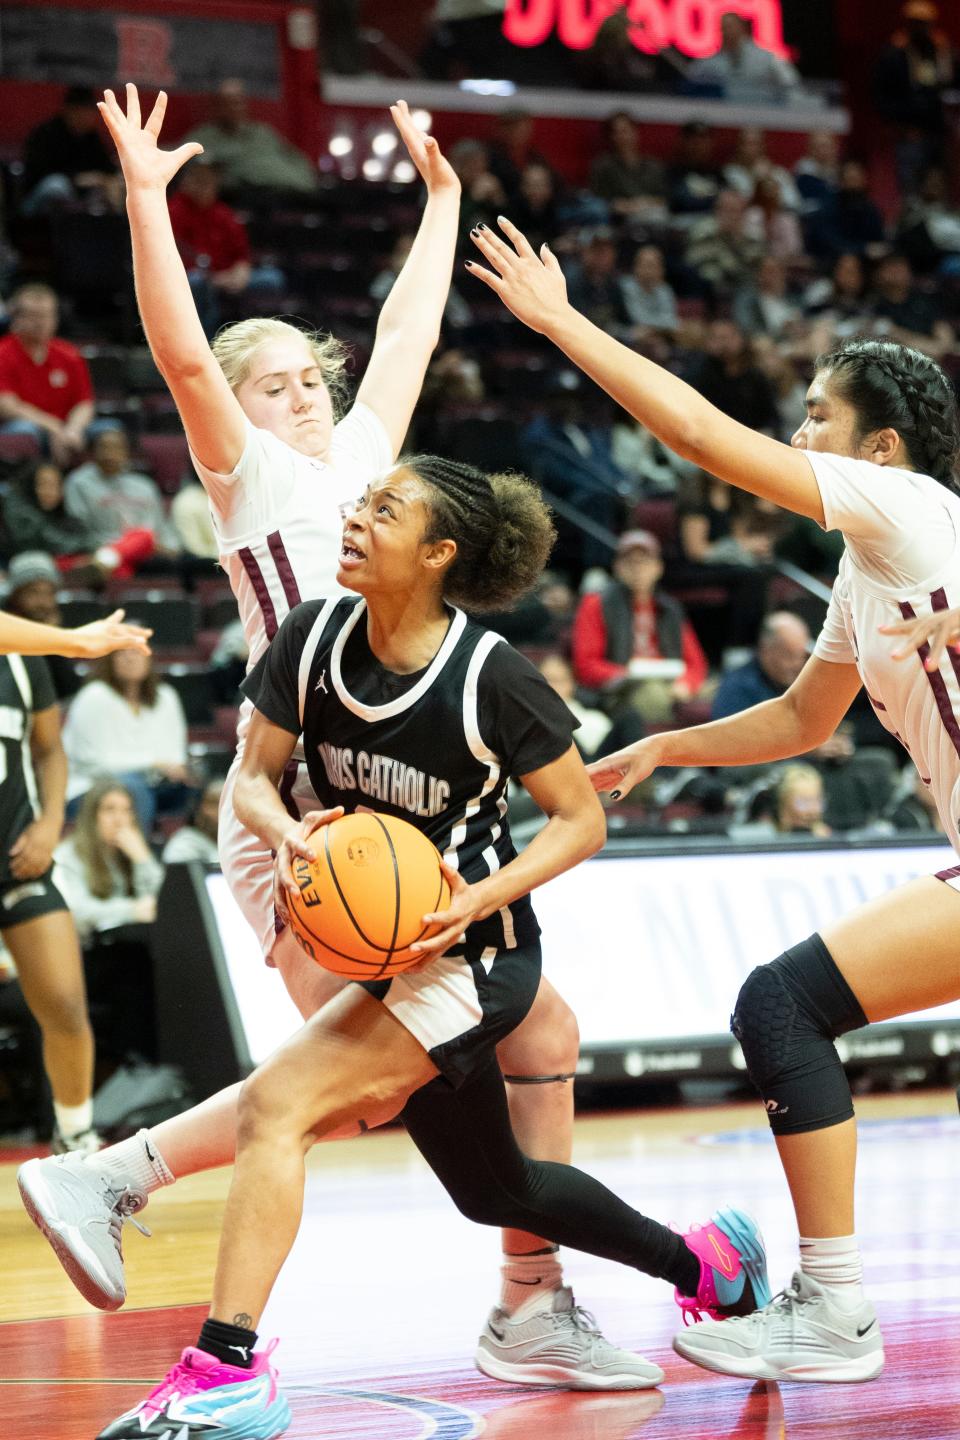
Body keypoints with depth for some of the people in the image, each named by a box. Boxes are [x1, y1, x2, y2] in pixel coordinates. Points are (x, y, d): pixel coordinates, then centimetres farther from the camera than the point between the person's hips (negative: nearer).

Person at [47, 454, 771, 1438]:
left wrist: (481, 897, -26)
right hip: (376, 945, 7)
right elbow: (253, 776, 1)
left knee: (275, 1105, -23)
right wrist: (286, 832, -22)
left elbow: (582, 819, -11)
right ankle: (703, 1262, 44)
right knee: (494, 1189, 22)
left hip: (470, 954, -7)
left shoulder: (489, 676, -20)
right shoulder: (312, 638, -7)